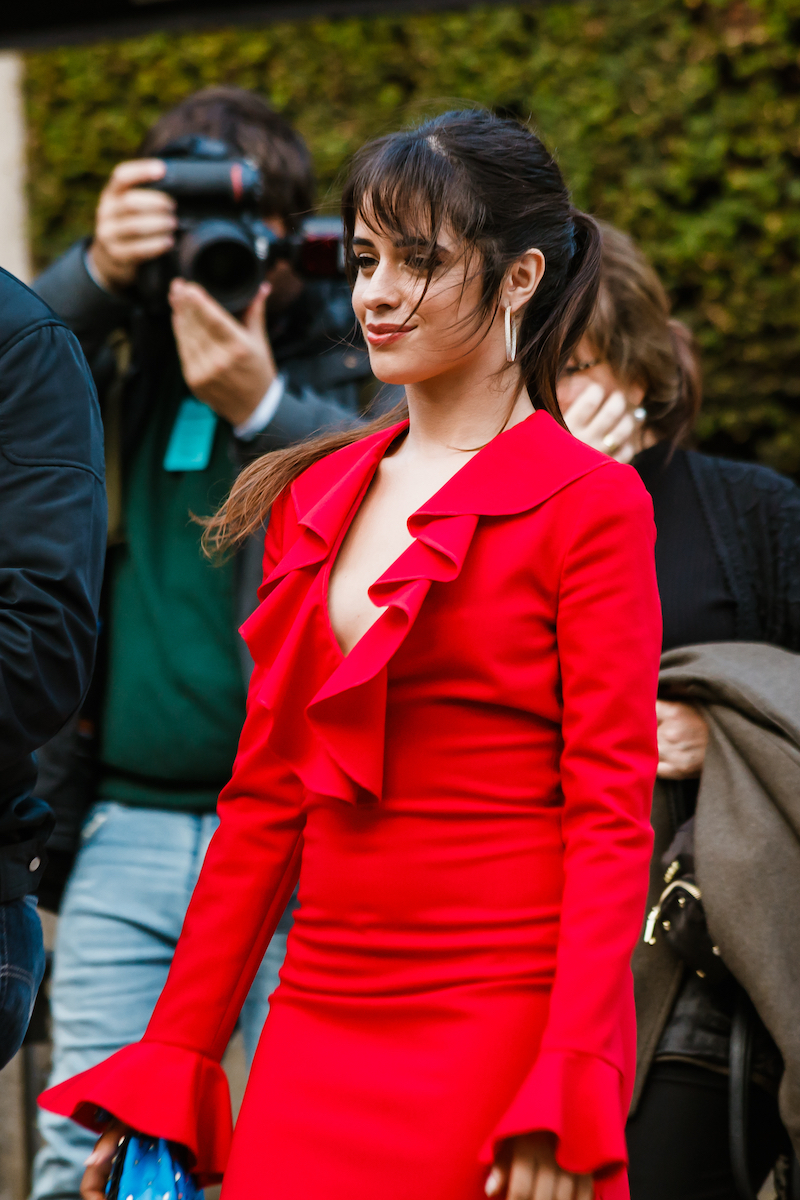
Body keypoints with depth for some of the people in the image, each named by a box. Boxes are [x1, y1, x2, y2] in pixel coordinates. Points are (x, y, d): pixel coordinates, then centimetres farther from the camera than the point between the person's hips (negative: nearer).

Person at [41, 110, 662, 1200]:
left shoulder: (586, 503, -4)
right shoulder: (314, 497, 13)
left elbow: (611, 815, -9)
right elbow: (265, 796, 13)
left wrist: (563, 1105, -17)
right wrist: (171, 1062, 10)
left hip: (499, 1025, -5)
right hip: (318, 1023, 5)